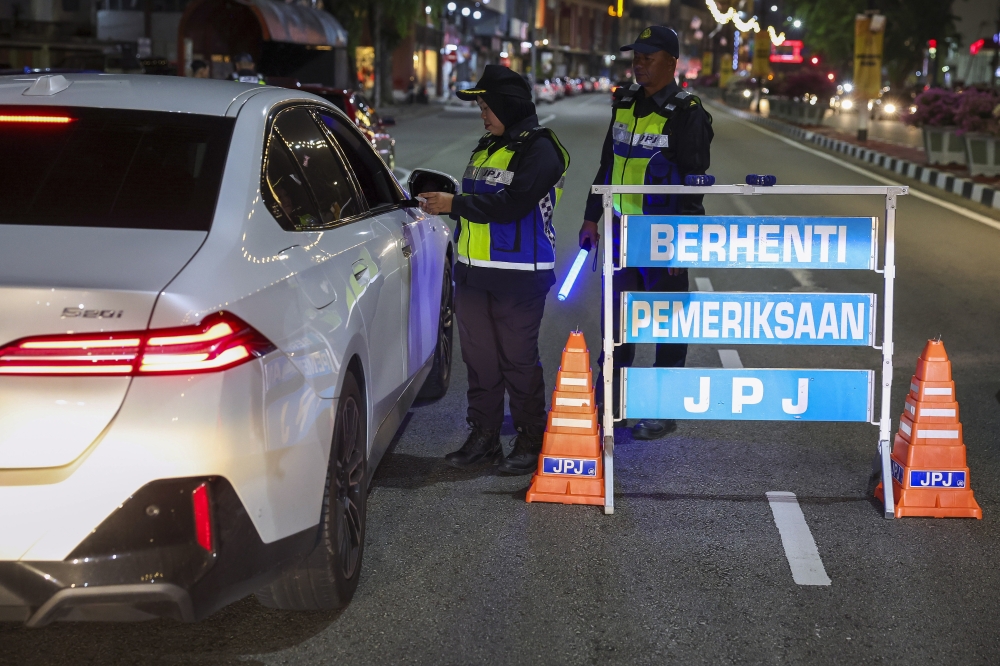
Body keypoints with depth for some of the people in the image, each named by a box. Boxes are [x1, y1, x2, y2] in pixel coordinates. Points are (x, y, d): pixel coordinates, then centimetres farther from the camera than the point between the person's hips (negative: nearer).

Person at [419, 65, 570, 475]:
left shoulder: (539, 149, -10)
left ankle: (530, 441, 9)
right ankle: (483, 438, 19)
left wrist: (455, 204, -19)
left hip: (518, 278, -8)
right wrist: (444, 201, 9)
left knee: (518, 358, -2)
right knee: (478, 357, 10)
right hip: (474, 272, 8)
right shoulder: (487, 146, 18)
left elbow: (512, 204, -21)